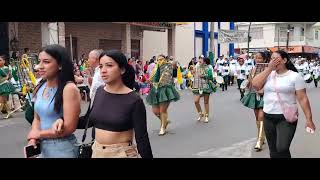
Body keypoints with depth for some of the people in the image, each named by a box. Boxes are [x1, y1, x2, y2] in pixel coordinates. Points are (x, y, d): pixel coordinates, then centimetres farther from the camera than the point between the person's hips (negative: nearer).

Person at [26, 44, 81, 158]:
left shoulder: (69, 88, -18)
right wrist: (32, 139, -7)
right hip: (42, 146, 6)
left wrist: (38, 134, -9)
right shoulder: (40, 88, 2)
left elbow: (69, 128, -20)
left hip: (62, 148, -6)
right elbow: (37, 119, 11)